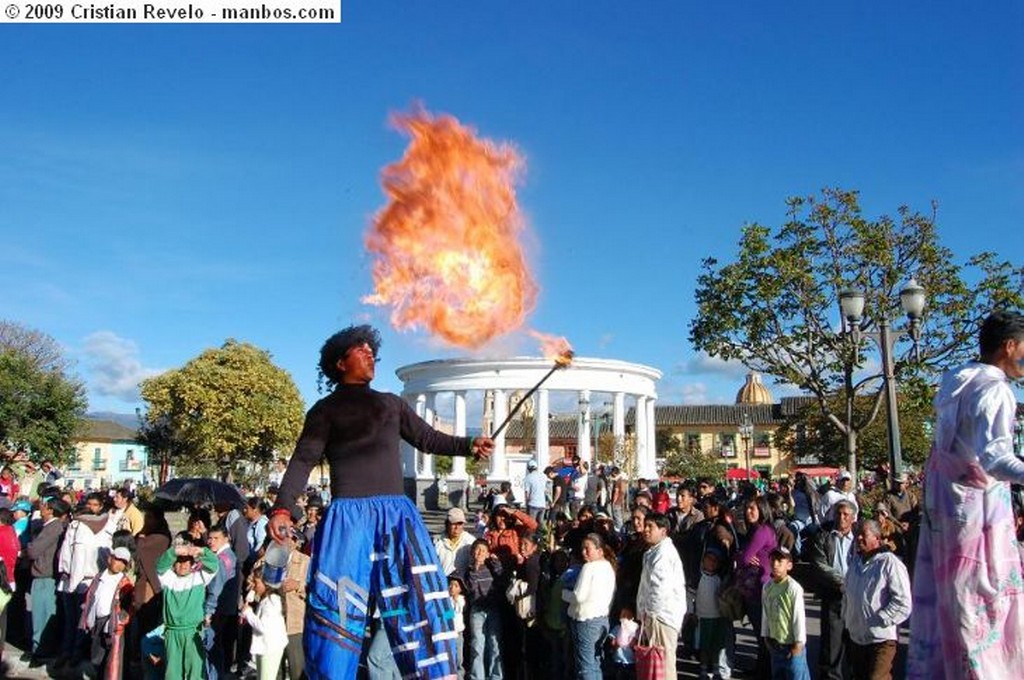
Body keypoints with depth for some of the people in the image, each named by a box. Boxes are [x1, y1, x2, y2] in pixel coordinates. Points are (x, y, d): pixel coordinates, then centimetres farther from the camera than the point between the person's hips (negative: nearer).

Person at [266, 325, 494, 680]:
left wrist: (469, 445, 4)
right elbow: (303, 460, 0)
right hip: (349, 515, -3)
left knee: (419, 598, -1)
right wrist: (283, 507, -15)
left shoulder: (391, 404, 22)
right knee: (336, 605, -4)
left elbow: (428, 438, 21)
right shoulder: (326, 409, 11)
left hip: (397, 513, 3)